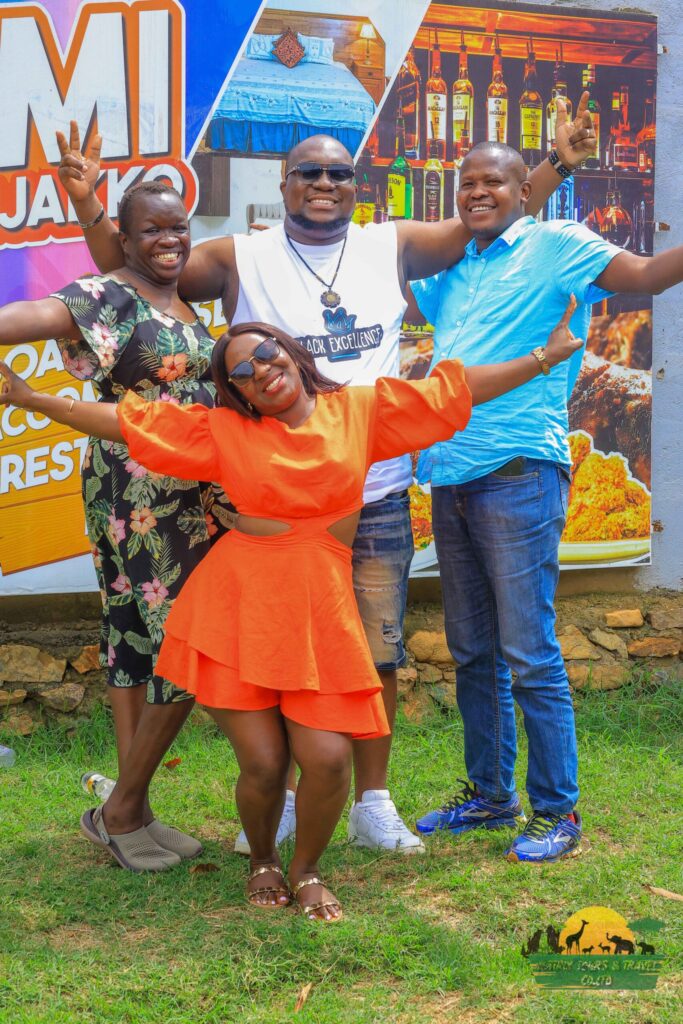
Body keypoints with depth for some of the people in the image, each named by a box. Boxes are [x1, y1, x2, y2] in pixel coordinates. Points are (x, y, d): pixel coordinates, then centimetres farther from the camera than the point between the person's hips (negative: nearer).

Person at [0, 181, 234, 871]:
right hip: (136, 498, -7)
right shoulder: (106, 298, -10)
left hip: (196, 498, 8)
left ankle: (131, 809, 17)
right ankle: (126, 809, 8)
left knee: (138, 639, 11)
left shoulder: (186, 305, 15)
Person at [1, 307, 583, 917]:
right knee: (263, 764, -4)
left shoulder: (359, 409, 9)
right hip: (235, 608, -1)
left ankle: (306, 870, 20)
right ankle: (263, 863, 28)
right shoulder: (223, 431, 7)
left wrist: (545, 358, 12)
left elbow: (456, 388, 11)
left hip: (319, 614, 1)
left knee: (328, 759, -10)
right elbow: (126, 421, 8)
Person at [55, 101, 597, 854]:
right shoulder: (240, 260, 2)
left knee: (376, 656, 8)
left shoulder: (392, 248, 7)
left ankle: (372, 805, 23)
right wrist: (90, 206, -8)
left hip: (377, 497, 2)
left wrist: (555, 164, 6)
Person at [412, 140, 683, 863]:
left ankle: (556, 812, 6)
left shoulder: (553, 246, 0)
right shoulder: (452, 271, 19)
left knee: (530, 656, -5)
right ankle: (489, 794, 27)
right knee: (472, 653, 14)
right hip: (450, 480, 7)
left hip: (518, 475, -7)